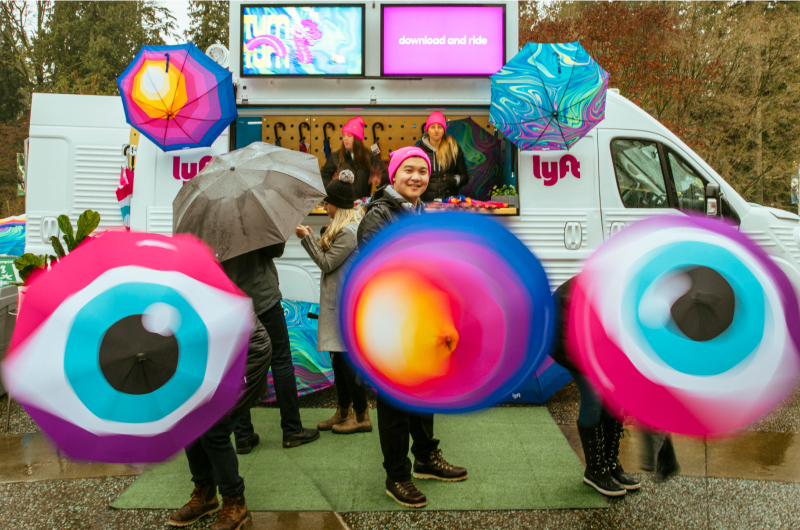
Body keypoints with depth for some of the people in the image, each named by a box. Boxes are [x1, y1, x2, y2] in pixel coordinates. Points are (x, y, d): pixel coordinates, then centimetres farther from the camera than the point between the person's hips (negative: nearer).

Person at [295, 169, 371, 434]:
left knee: (347, 357, -4)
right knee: (339, 356, 15)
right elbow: (329, 255, 16)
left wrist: (307, 238, -9)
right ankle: (344, 411, 27)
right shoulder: (344, 227, 14)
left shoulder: (349, 231, -17)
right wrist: (313, 238, 8)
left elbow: (327, 263, -15)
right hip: (337, 301, 10)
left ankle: (361, 416, 7)